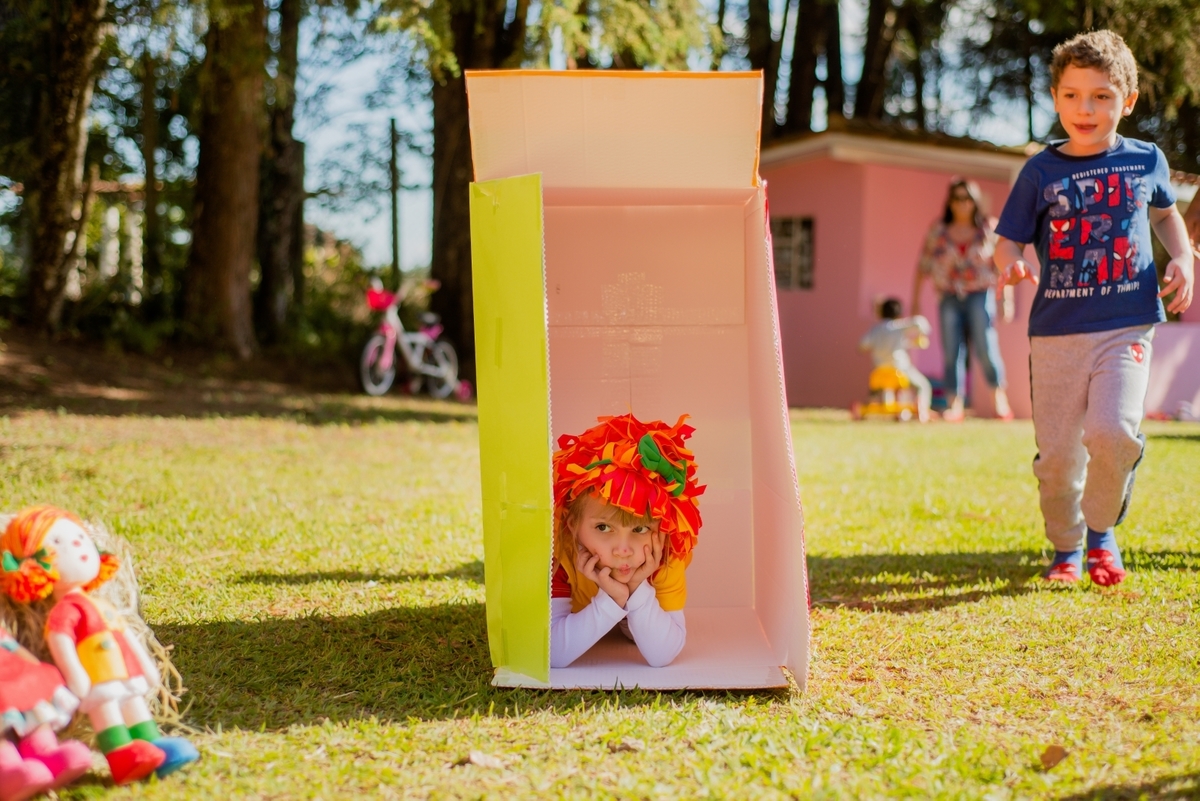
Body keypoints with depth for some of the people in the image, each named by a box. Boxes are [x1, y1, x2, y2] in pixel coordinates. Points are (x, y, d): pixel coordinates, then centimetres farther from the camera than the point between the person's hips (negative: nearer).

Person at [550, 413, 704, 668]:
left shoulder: (665, 561, -35)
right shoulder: (559, 556, -41)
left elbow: (662, 656, -34)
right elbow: (551, 653, -44)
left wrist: (638, 592, -48)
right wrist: (611, 600, -54)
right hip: (580, 613, 0)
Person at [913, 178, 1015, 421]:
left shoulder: (988, 228, 4)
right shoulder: (938, 231, 6)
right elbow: (923, 266, 10)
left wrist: (1008, 299, 0)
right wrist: (915, 300, 8)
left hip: (980, 295, -2)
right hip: (949, 298, 2)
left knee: (986, 349, -11)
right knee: (951, 352, -1)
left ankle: (1001, 401, 1)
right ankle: (954, 405, 1)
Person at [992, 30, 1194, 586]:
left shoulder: (1147, 160, 5)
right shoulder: (1040, 173, 0)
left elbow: (1165, 212, 25)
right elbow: (1008, 241, 1)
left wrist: (1183, 259, 9)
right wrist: (1011, 265, -21)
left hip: (1127, 326, 0)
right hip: (1056, 331, 1)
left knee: (1112, 430, -21)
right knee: (1057, 452, 2)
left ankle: (1102, 531, 7)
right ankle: (1066, 549, 27)